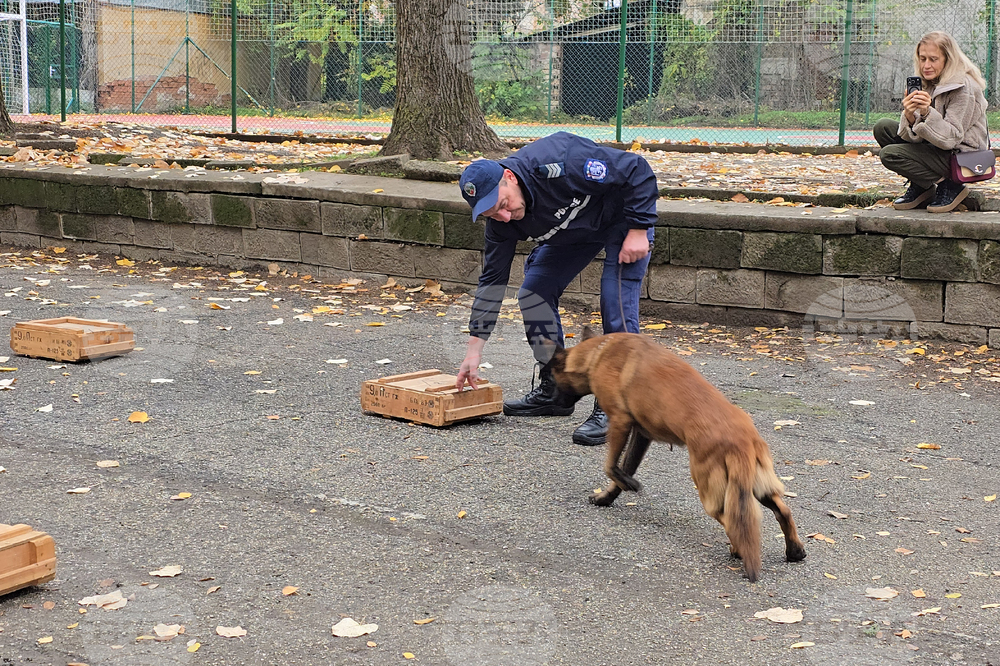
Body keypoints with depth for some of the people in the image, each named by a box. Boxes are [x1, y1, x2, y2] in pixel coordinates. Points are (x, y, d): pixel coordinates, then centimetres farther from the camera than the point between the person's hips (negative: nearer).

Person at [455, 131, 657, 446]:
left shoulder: (559, 163, -39)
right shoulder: (500, 222, -18)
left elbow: (637, 170, -30)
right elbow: (492, 280, -9)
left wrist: (638, 231, -27)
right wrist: (474, 349, -10)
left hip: (622, 216, -6)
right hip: (572, 231, 7)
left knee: (617, 307, -18)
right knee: (533, 293, 0)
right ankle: (553, 391, 13)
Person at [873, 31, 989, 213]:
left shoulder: (964, 88, -19)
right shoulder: (928, 84, 3)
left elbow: (951, 138, -24)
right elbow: (914, 135, -4)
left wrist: (927, 113, -37)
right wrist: (910, 116, -27)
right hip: (937, 148, 9)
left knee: (889, 154, -19)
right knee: (883, 127, 2)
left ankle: (949, 187, -7)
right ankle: (918, 186, 6)